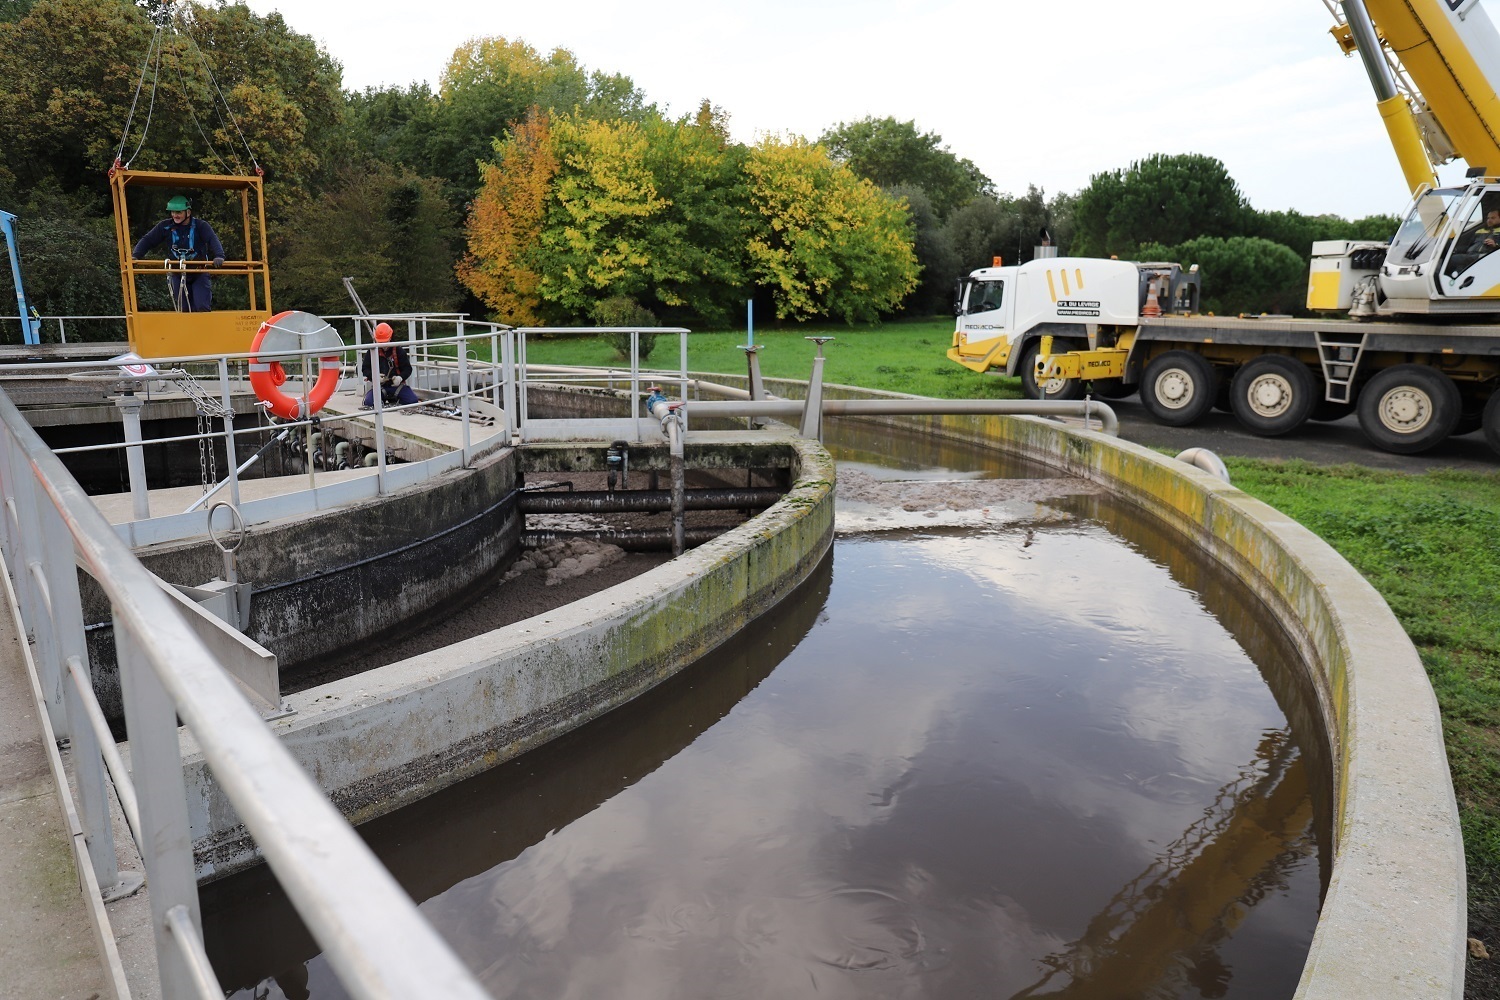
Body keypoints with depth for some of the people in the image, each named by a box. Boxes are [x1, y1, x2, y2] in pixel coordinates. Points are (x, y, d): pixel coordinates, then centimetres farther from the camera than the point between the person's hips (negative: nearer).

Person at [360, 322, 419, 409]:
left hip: (396, 384, 1)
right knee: (369, 402, -27)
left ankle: (394, 398, 10)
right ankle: (383, 397, 8)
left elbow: (407, 368, -1)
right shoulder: (372, 351, 1)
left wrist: (401, 377, -22)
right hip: (379, 386, 0)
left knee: (413, 400, -20)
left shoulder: (398, 350, -1)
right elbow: (365, 369, 4)